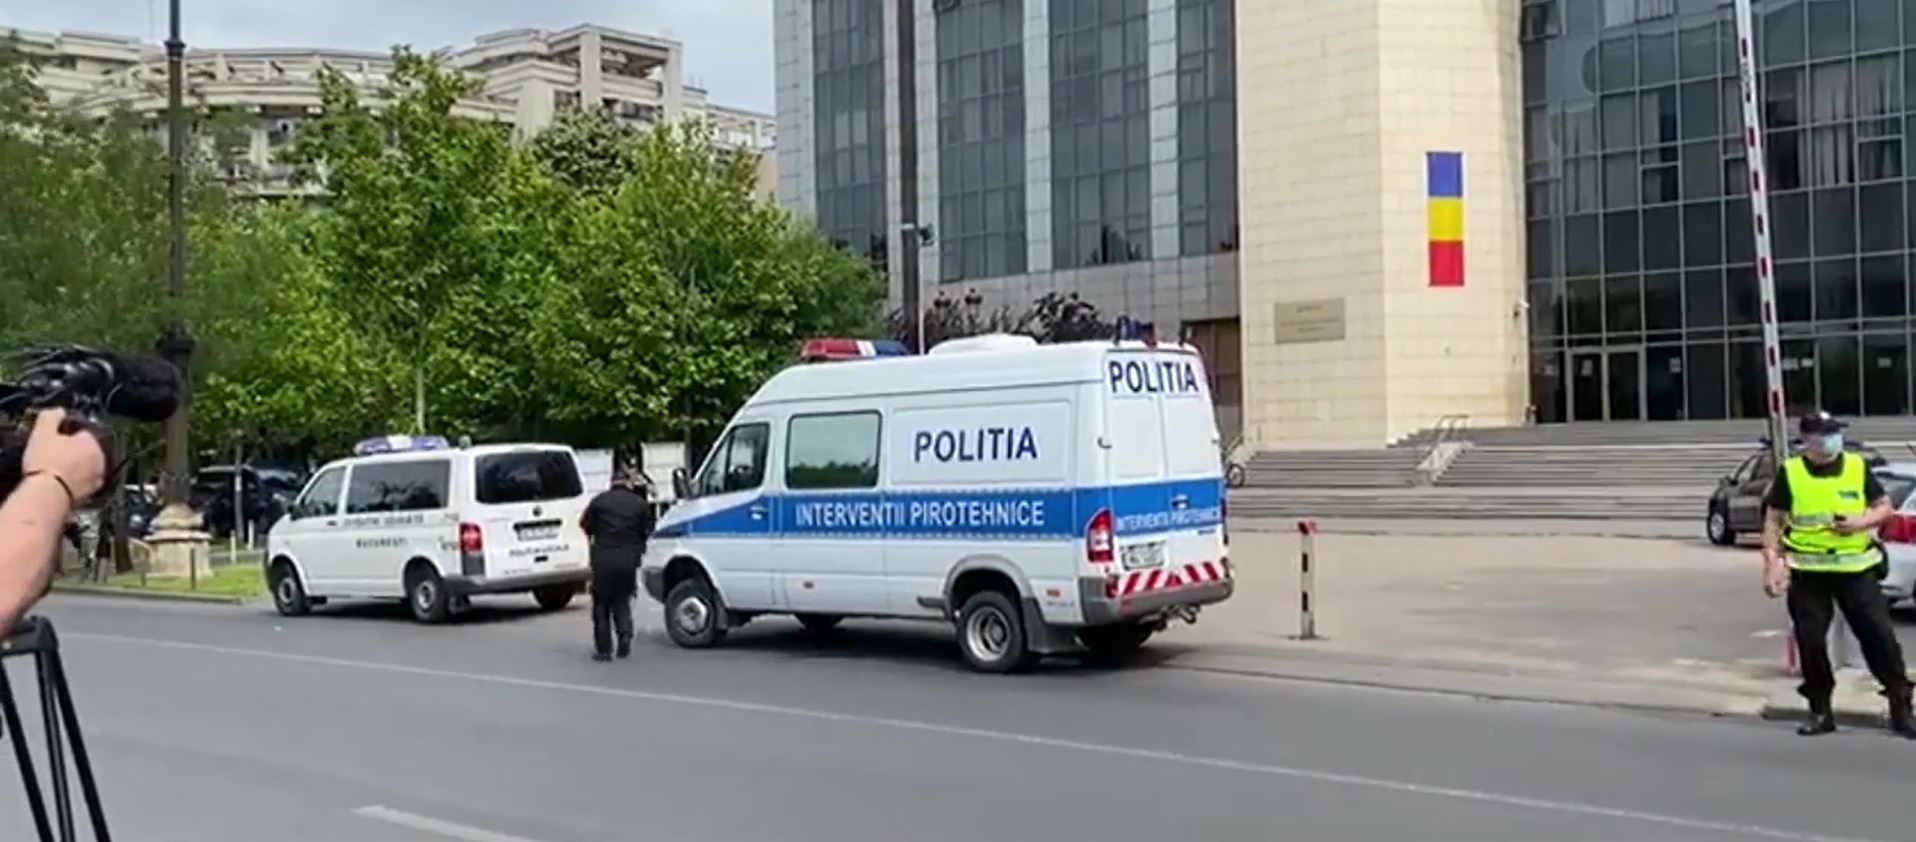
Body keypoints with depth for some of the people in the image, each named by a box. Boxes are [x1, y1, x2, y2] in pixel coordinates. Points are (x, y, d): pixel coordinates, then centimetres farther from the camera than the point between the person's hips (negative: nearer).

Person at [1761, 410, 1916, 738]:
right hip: (1807, 571, -1)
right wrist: (1772, 562, -6)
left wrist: (1862, 522, -11)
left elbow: (1884, 507, 9)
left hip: (1856, 567, 1)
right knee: (1810, 640, 1)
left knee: (1879, 634, -2)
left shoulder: (1858, 467, 3)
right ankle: (1820, 711, 15)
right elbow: (1774, 520, 3)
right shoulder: (1790, 472, -1)